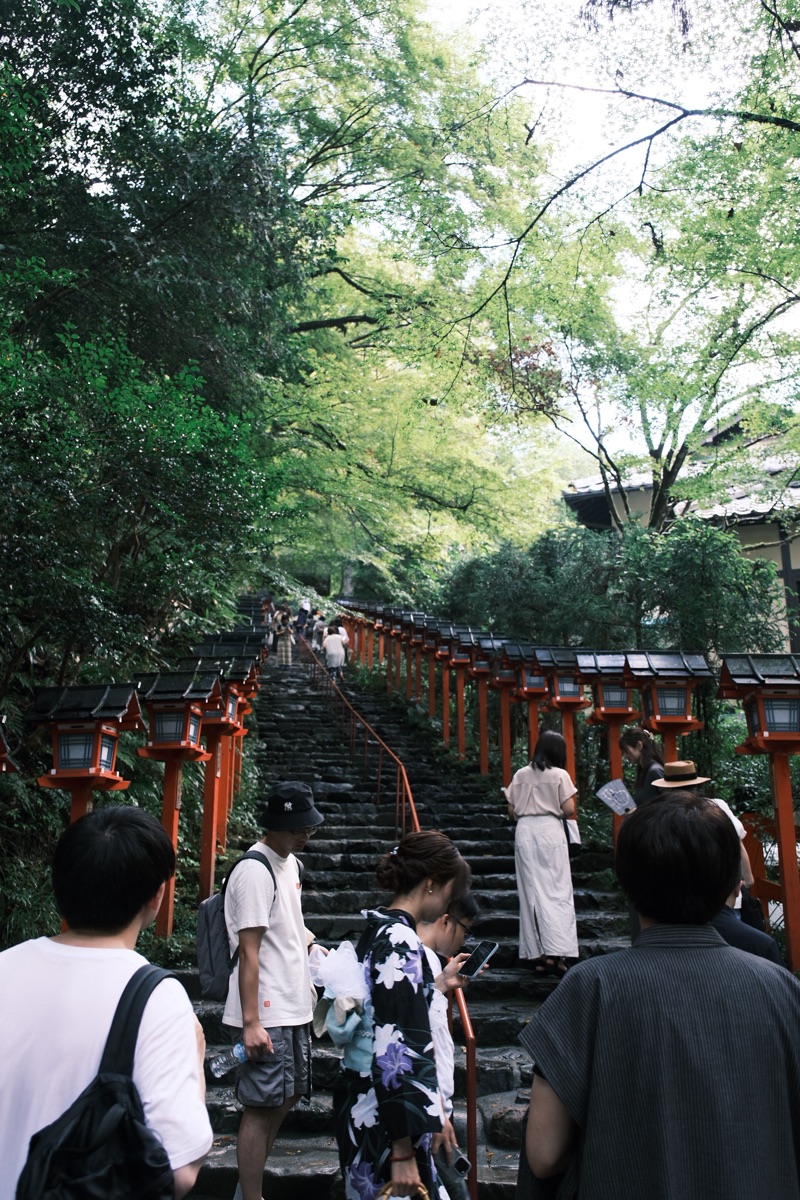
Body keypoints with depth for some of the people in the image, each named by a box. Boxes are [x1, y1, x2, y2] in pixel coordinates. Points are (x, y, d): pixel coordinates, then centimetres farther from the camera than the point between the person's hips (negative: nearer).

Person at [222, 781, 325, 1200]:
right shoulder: (255, 871, -19)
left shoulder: (290, 861, 10)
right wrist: (250, 1023, -21)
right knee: (261, 1107, -1)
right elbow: (249, 952, -21)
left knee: (286, 1097, 17)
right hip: (266, 1016, -10)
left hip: (293, 1009, 10)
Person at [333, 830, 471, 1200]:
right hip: (387, 1119, -9)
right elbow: (394, 1049, -23)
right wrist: (403, 1150, -21)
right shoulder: (401, 942, -21)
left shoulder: (377, 930, 6)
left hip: (365, 1105, 9)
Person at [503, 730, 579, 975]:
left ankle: (537, 955, 8)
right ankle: (556, 952, -9)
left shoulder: (521, 775, 7)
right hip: (550, 831, -3)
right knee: (557, 892, 0)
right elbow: (569, 810, -7)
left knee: (530, 892, 7)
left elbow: (512, 811, 9)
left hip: (524, 832, 4)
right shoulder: (560, 775, -3)